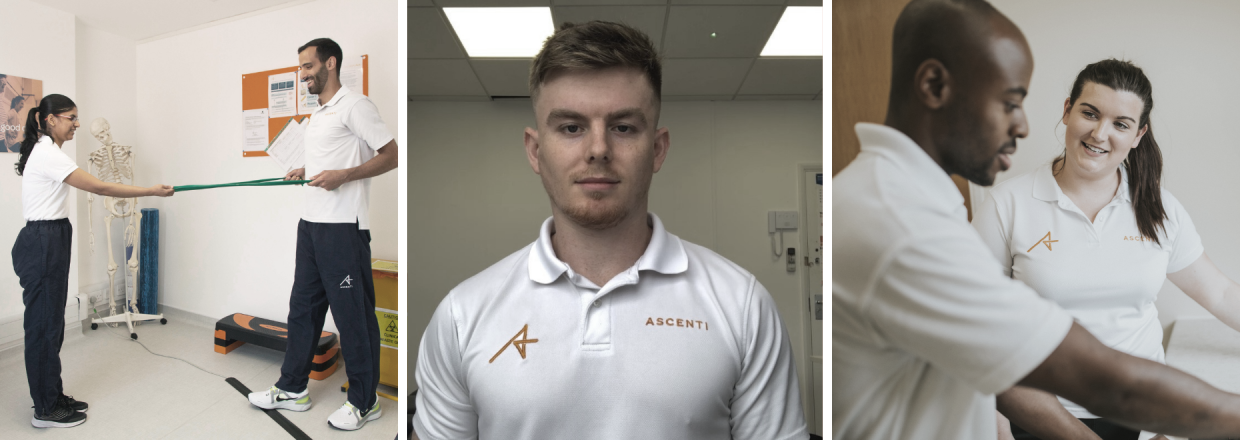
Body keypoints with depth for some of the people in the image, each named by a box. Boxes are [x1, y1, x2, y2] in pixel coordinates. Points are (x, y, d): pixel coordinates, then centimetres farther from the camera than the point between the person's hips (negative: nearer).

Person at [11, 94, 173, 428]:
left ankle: (54, 397, 24)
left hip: (48, 243, 10)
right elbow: (99, 187, -24)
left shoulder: (44, 151, 14)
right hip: (43, 246, -10)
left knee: (50, 324, 14)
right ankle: (45, 410, 10)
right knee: (44, 325, -1)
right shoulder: (47, 154, -17)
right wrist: (151, 191, -20)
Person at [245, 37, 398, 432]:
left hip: (343, 226, -10)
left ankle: (364, 401, 10)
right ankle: (292, 389, 29)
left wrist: (343, 175, -23)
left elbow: (390, 155, -14)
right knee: (302, 308, 16)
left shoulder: (354, 105, -8)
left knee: (353, 314, -3)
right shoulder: (317, 114, 21)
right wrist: (307, 172, 12)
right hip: (311, 223, 10)